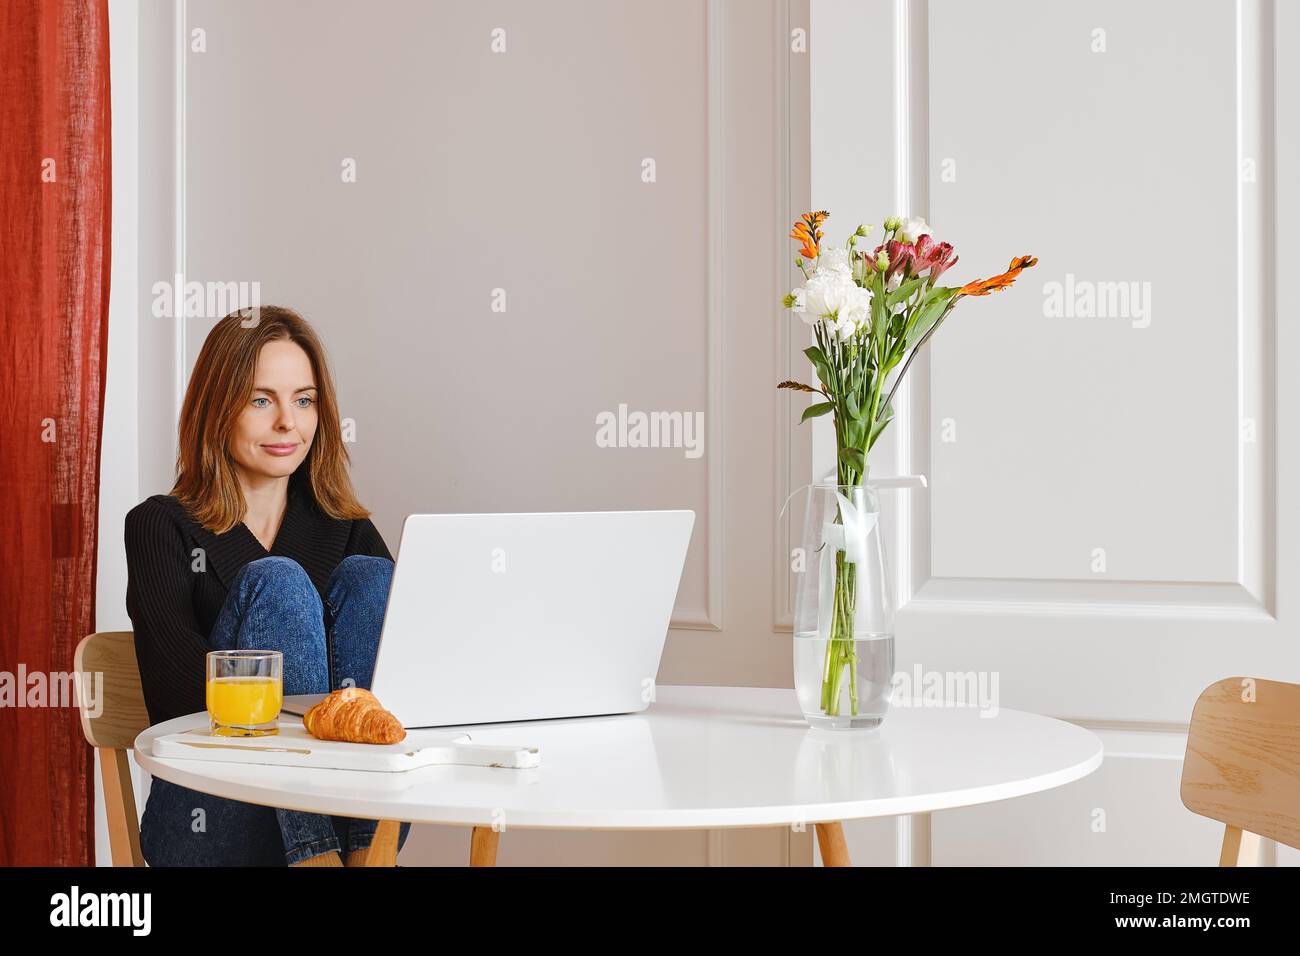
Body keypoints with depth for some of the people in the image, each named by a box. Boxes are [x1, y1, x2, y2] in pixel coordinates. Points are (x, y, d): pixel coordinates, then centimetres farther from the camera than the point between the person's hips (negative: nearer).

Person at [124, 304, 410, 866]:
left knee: (369, 576, -15)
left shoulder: (347, 532, 15)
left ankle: (370, 845, -31)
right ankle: (314, 852, -36)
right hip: (212, 830, -3)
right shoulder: (161, 527, 3)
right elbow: (178, 674, -15)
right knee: (276, 580, -21)